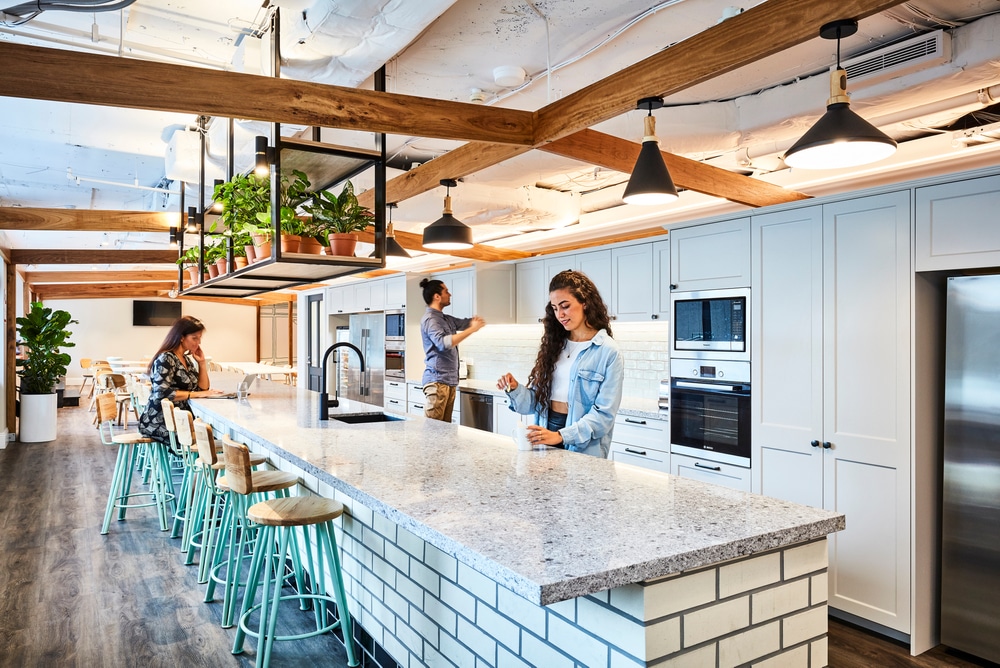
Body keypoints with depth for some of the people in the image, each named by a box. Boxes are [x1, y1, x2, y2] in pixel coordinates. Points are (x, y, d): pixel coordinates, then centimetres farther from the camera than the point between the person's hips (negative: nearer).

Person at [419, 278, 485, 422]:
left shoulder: (446, 319, 16)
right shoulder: (430, 319, -12)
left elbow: (464, 323, 24)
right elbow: (443, 343, -26)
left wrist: (474, 321, -1)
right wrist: (472, 329, -24)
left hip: (450, 380, 9)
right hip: (437, 380, -9)